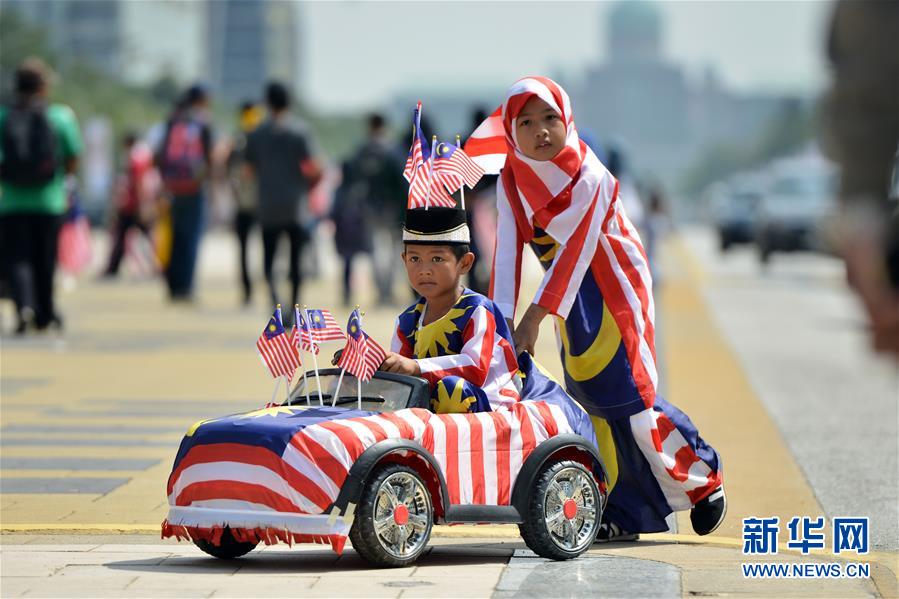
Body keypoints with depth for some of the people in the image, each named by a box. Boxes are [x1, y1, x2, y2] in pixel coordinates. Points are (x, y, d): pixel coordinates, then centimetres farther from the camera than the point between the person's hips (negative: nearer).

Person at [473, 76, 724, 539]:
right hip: (572, 303, 6)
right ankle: (622, 514, 10)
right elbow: (507, 252, -11)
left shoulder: (589, 176, -21)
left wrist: (533, 320, -34)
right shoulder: (512, 181, -4)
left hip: (616, 290, -5)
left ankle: (702, 478, 12)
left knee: (629, 398, -8)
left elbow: (575, 251, -28)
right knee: (592, 402, 4)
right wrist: (503, 321, -23)